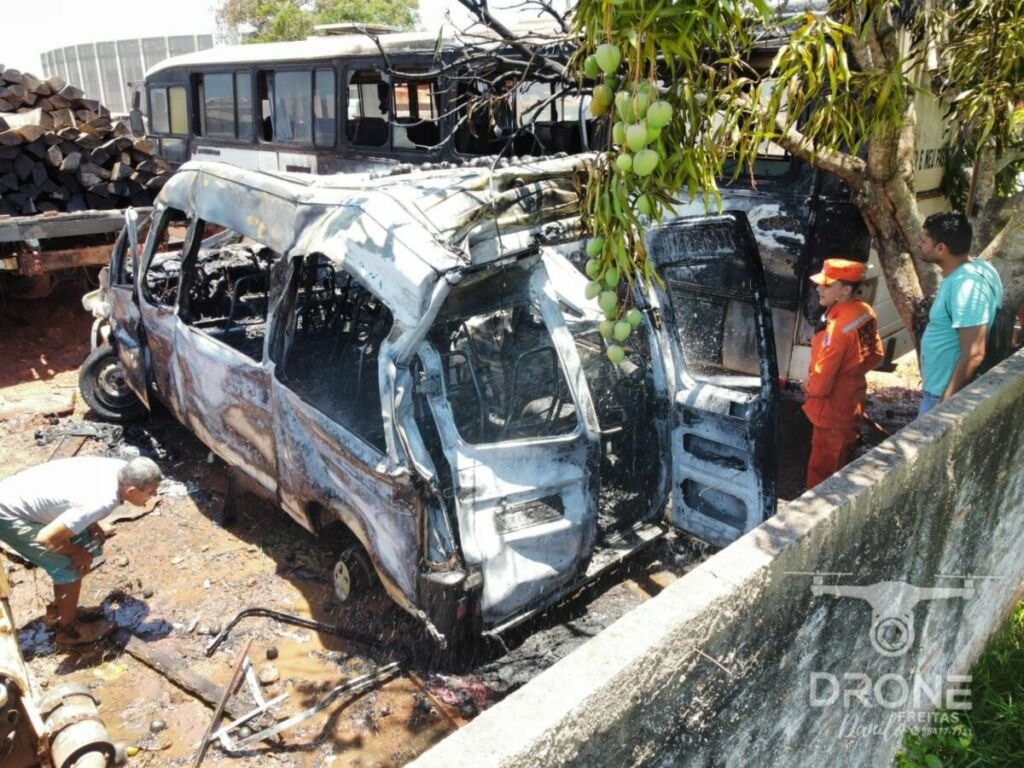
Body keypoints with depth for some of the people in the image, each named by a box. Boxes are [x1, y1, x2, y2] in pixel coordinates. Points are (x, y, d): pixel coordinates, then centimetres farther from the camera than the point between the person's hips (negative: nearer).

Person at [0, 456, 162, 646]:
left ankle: (60, 612, 31)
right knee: (71, 567, -5)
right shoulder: (101, 502, -35)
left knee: (87, 544, 13)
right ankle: (69, 630, 17)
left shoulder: (119, 468, -10)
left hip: (22, 494, 9)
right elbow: (47, 538, -30)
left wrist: (92, 524, 1)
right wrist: (80, 554, -12)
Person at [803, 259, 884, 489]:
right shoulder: (864, 313, 0)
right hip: (852, 399, 9)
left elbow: (824, 372, -23)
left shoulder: (839, 325, -28)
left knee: (822, 468, 4)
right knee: (839, 464, 22)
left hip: (833, 407, -9)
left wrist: (810, 390, -5)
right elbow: (875, 354, 13)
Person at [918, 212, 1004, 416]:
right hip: (940, 388, 9)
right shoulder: (969, 271, 6)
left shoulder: (967, 284, -25)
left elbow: (973, 354, -27)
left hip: (944, 395, -9)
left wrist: (946, 402, -23)